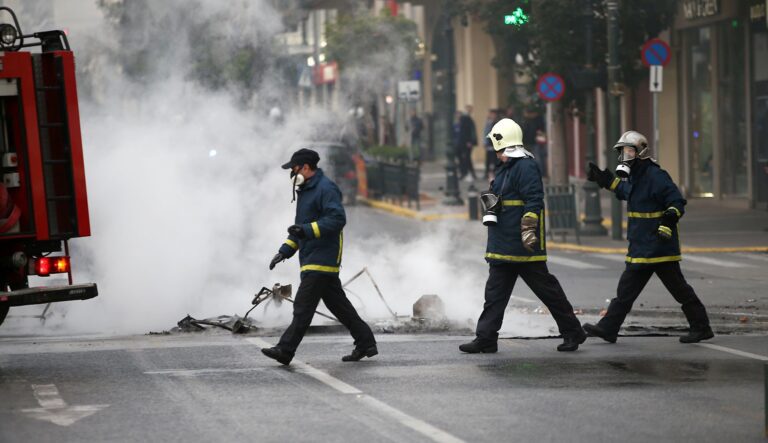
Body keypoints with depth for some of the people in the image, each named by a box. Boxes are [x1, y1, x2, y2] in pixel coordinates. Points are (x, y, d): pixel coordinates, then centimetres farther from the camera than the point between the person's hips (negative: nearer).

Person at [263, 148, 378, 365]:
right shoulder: (307, 191, 20)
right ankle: (366, 343, 17)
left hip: (321, 261, -11)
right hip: (312, 260, 11)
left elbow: (337, 219, -24)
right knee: (338, 304, 12)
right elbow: (302, 227, 28)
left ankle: (285, 350, -14)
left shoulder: (326, 189, -13)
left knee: (303, 306, -12)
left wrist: (307, 230, -28)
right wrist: (285, 250, 18)